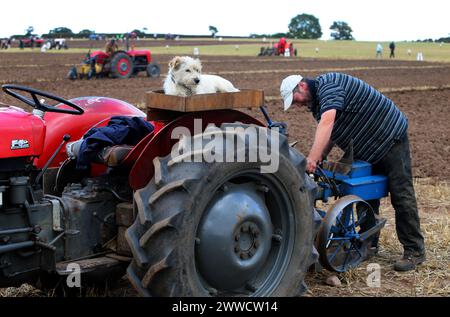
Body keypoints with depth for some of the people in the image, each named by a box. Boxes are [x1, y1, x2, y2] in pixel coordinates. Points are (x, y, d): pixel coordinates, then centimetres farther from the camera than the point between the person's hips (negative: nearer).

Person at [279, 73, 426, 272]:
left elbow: (327, 121, -38)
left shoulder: (328, 85, -22)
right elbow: (331, 134, 11)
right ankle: (369, 244, 24)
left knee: (401, 195, -6)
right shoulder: (316, 102, 9)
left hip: (391, 137, -10)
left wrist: (313, 158, -45)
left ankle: (414, 251, 0)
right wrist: (320, 158, -8)